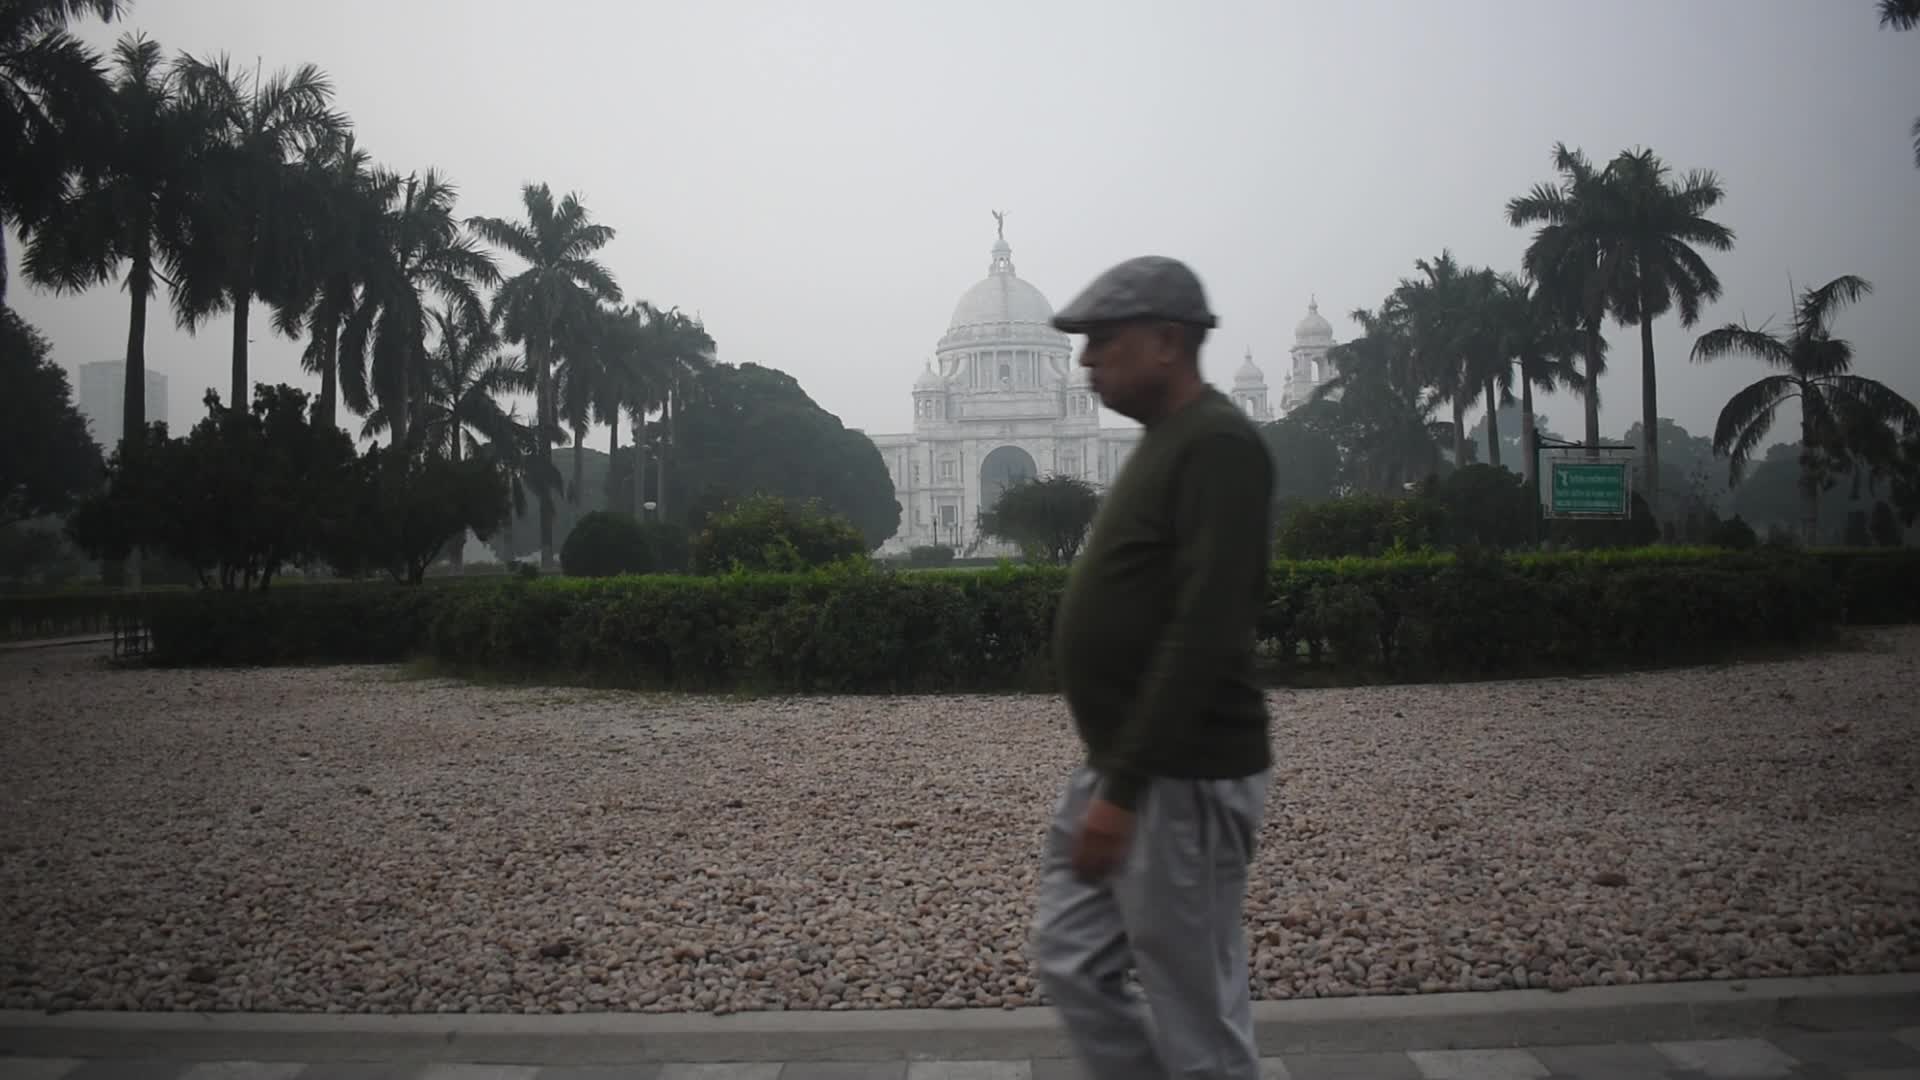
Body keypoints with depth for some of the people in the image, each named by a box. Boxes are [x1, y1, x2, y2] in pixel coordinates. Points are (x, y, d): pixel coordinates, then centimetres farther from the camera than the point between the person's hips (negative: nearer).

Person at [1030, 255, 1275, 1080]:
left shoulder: (1217, 445, -16)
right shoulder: (1164, 442, 14)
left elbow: (1203, 634, -24)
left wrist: (1123, 788, -24)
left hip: (1181, 783, -10)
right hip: (1121, 770, 10)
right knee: (1069, 963, 16)